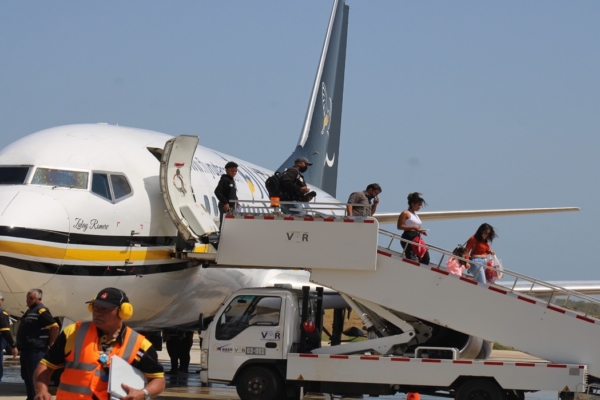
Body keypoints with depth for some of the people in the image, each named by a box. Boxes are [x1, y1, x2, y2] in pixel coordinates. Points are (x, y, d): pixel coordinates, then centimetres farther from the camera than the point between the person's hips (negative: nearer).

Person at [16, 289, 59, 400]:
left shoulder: (41, 311, -12)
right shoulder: (30, 311, 18)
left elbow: (55, 327, -18)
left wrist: (49, 345, -12)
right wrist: (19, 346, 18)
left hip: (35, 350, -10)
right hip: (26, 349, 10)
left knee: (35, 377, -9)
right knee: (26, 376, 15)